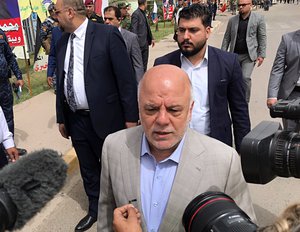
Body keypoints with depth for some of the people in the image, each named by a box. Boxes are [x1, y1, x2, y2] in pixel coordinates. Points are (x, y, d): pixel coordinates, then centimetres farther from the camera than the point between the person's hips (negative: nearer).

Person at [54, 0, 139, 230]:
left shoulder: (108, 34, -12)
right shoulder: (62, 42, 7)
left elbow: (126, 78, -13)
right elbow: (61, 82, 14)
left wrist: (131, 117, -13)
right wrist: (61, 117, 16)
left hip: (104, 117, -5)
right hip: (75, 119, 6)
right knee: (88, 169, 20)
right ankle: (95, 210, 40)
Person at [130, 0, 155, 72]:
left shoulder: (143, 13, 14)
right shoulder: (136, 14, -12)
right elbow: (133, 30, -17)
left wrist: (151, 38, 19)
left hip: (145, 43, 9)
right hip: (140, 43, -9)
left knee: (144, 64, 14)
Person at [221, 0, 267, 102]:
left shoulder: (258, 18, -2)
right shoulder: (232, 20, 6)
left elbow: (262, 37, -1)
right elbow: (227, 38, 9)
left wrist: (261, 55, -5)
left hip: (249, 55, -3)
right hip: (234, 55, 4)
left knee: (245, 77, -15)